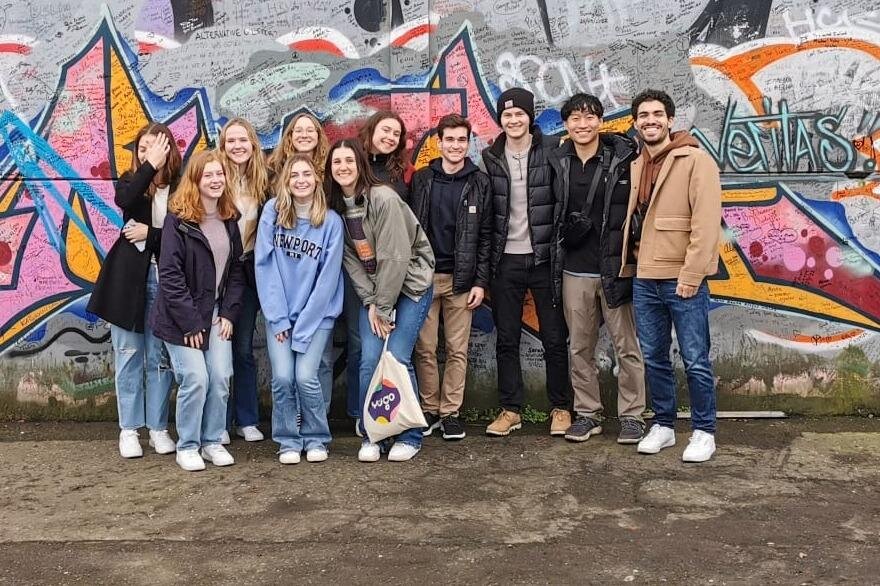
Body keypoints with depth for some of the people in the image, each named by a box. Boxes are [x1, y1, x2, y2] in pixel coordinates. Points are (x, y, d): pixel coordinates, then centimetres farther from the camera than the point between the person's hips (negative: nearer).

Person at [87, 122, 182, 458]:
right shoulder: (131, 181, 4)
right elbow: (124, 200, -20)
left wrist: (150, 235, -13)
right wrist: (150, 167, -17)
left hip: (165, 279, -1)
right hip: (128, 277, 1)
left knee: (160, 357, 7)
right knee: (129, 355, 7)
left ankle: (158, 427, 18)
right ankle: (129, 429, 15)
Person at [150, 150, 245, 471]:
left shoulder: (229, 220, 8)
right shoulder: (178, 219, -10)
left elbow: (236, 270, 11)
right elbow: (170, 274, -14)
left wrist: (229, 312, -1)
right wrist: (190, 322, -15)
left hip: (217, 315, 5)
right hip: (184, 317, -5)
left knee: (221, 378, -1)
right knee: (195, 379, -8)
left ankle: (212, 441, 17)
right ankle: (187, 446, 9)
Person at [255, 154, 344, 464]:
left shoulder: (331, 221, -6)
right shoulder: (272, 212, -3)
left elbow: (328, 278, -8)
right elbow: (264, 264, -4)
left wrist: (302, 326, -11)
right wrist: (278, 317, -9)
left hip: (317, 314, -1)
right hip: (280, 314, 1)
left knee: (306, 377, -12)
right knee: (282, 377, -10)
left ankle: (316, 439, 12)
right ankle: (288, 441, 12)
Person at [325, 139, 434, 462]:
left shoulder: (383, 198, -20)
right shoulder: (336, 206, 0)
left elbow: (394, 257, -21)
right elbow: (351, 259, 1)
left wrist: (384, 308, -18)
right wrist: (371, 302, -8)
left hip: (410, 283, -5)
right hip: (373, 289, 5)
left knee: (398, 359, -10)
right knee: (369, 360, -6)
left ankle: (410, 436, 6)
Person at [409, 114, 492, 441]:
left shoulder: (479, 183, 4)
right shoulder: (421, 180, 6)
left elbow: (485, 236, 2)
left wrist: (480, 281, -4)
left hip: (461, 279, -1)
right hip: (424, 276, 1)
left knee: (457, 349, 4)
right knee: (425, 348, 4)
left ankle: (450, 412, 12)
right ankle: (429, 409, 15)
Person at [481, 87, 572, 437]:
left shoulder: (550, 152, -3)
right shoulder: (491, 158, 5)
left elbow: (562, 203, -3)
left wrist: (559, 251, -8)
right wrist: (486, 262, 3)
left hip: (543, 258, -2)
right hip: (506, 260, 3)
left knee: (554, 338, 5)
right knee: (506, 340, 8)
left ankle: (561, 408, 18)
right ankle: (510, 410, 18)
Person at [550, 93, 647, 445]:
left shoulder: (622, 160, -5)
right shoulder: (558, 164, 5)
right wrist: (569, 228, -6)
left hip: (615, 268, -3)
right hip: (575, 271, 4)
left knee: (627, 346, 3)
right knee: (579, 347, 11)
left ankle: (632, 415, 15)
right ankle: (587, 414, 23)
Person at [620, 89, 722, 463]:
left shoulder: (696, 160, -7)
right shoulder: (636, 166, 14)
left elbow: (706, 221, -14)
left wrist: (691, 275, -18)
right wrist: (630, 266, 8)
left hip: (682, 279, -6)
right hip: (644, 279, 6)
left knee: (695, 361, 1)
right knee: (654, 358, 13)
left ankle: (704, 432, 14)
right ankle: (663, 425, 25)